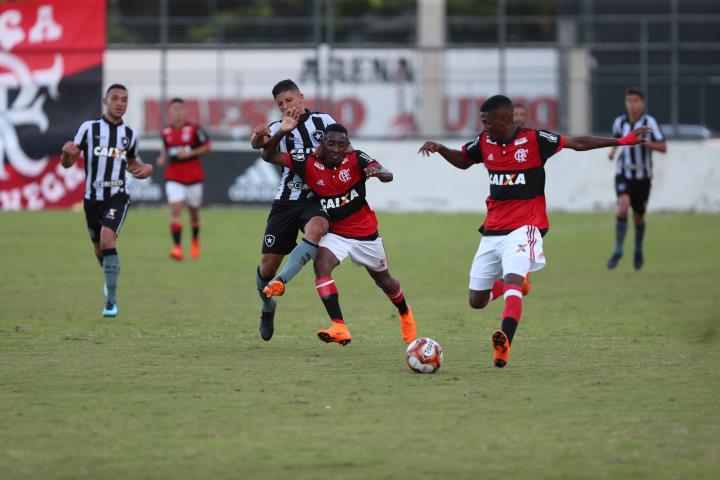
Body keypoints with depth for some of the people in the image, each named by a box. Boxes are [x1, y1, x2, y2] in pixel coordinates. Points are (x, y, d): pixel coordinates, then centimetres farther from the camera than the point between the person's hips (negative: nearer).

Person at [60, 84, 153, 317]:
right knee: (99, 249, 12)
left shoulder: (130, 134, 6)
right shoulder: (89, 128, -1)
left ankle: (111, 300, -19)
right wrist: (67, 152, -23)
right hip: (92, 198, 1)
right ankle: (111, 282, 44)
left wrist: (144, 168, 2)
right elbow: (67, 163, 0)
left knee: (107, 239, -22)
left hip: (117, 196, -1)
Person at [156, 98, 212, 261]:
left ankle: (195, 241, 40)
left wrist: (190, 153, -15)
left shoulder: (194, 129, -7)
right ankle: (177, 247, -23)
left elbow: (207, 147, -2)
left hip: (193, 176, -1)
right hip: (174, 177, 1)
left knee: (194, 211, 12)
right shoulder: (165, 131, 4)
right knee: (175, 209, -16)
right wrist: (162, 158, 1)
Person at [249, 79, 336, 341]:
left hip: (318, 198, -1)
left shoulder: (323, 121, 5)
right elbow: (258, 144, -14)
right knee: (268, 263, 1)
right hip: (287, 200, 1)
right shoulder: (280, 128, 5)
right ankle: (268, 308, 30)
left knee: (315, 229, -38)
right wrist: (259, 136, -36)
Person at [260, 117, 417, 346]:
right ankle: (339, 327, -33)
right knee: (321, 264, -29)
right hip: (335, 233, 1)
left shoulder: (356, 159, -17)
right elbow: (268, 156, -12)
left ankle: (405, 314, 50)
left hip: (366, 233, -1)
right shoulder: (309, 164, -12)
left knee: (383, 280, 17)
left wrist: (378, 172, -53)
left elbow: (388, 176, -29)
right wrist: (281, 132, -29)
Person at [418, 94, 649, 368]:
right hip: (492, 230, 6)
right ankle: (517, 280, 39)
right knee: (477, 301, 10)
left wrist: (623, 141, -5)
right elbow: (462, 161, 24)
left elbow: (577, 143, -2)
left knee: (511, 283, -30)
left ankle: (504, 342, -46)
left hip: (524, 227, -6)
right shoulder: (484, 143, 5)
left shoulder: (534, 140, -8)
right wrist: (439, 149, 4)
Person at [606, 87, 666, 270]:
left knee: (638, 218, 10)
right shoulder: (620, 122, -1)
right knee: (623, 207, -25)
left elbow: (663, 147, -16)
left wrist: (643, 142, -29)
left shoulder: (649, 122, -11)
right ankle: (618, 250, -14)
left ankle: (638, 251, 38)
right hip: (624, 174, 1)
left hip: (643, 177, -1)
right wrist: (613, 150, 4)